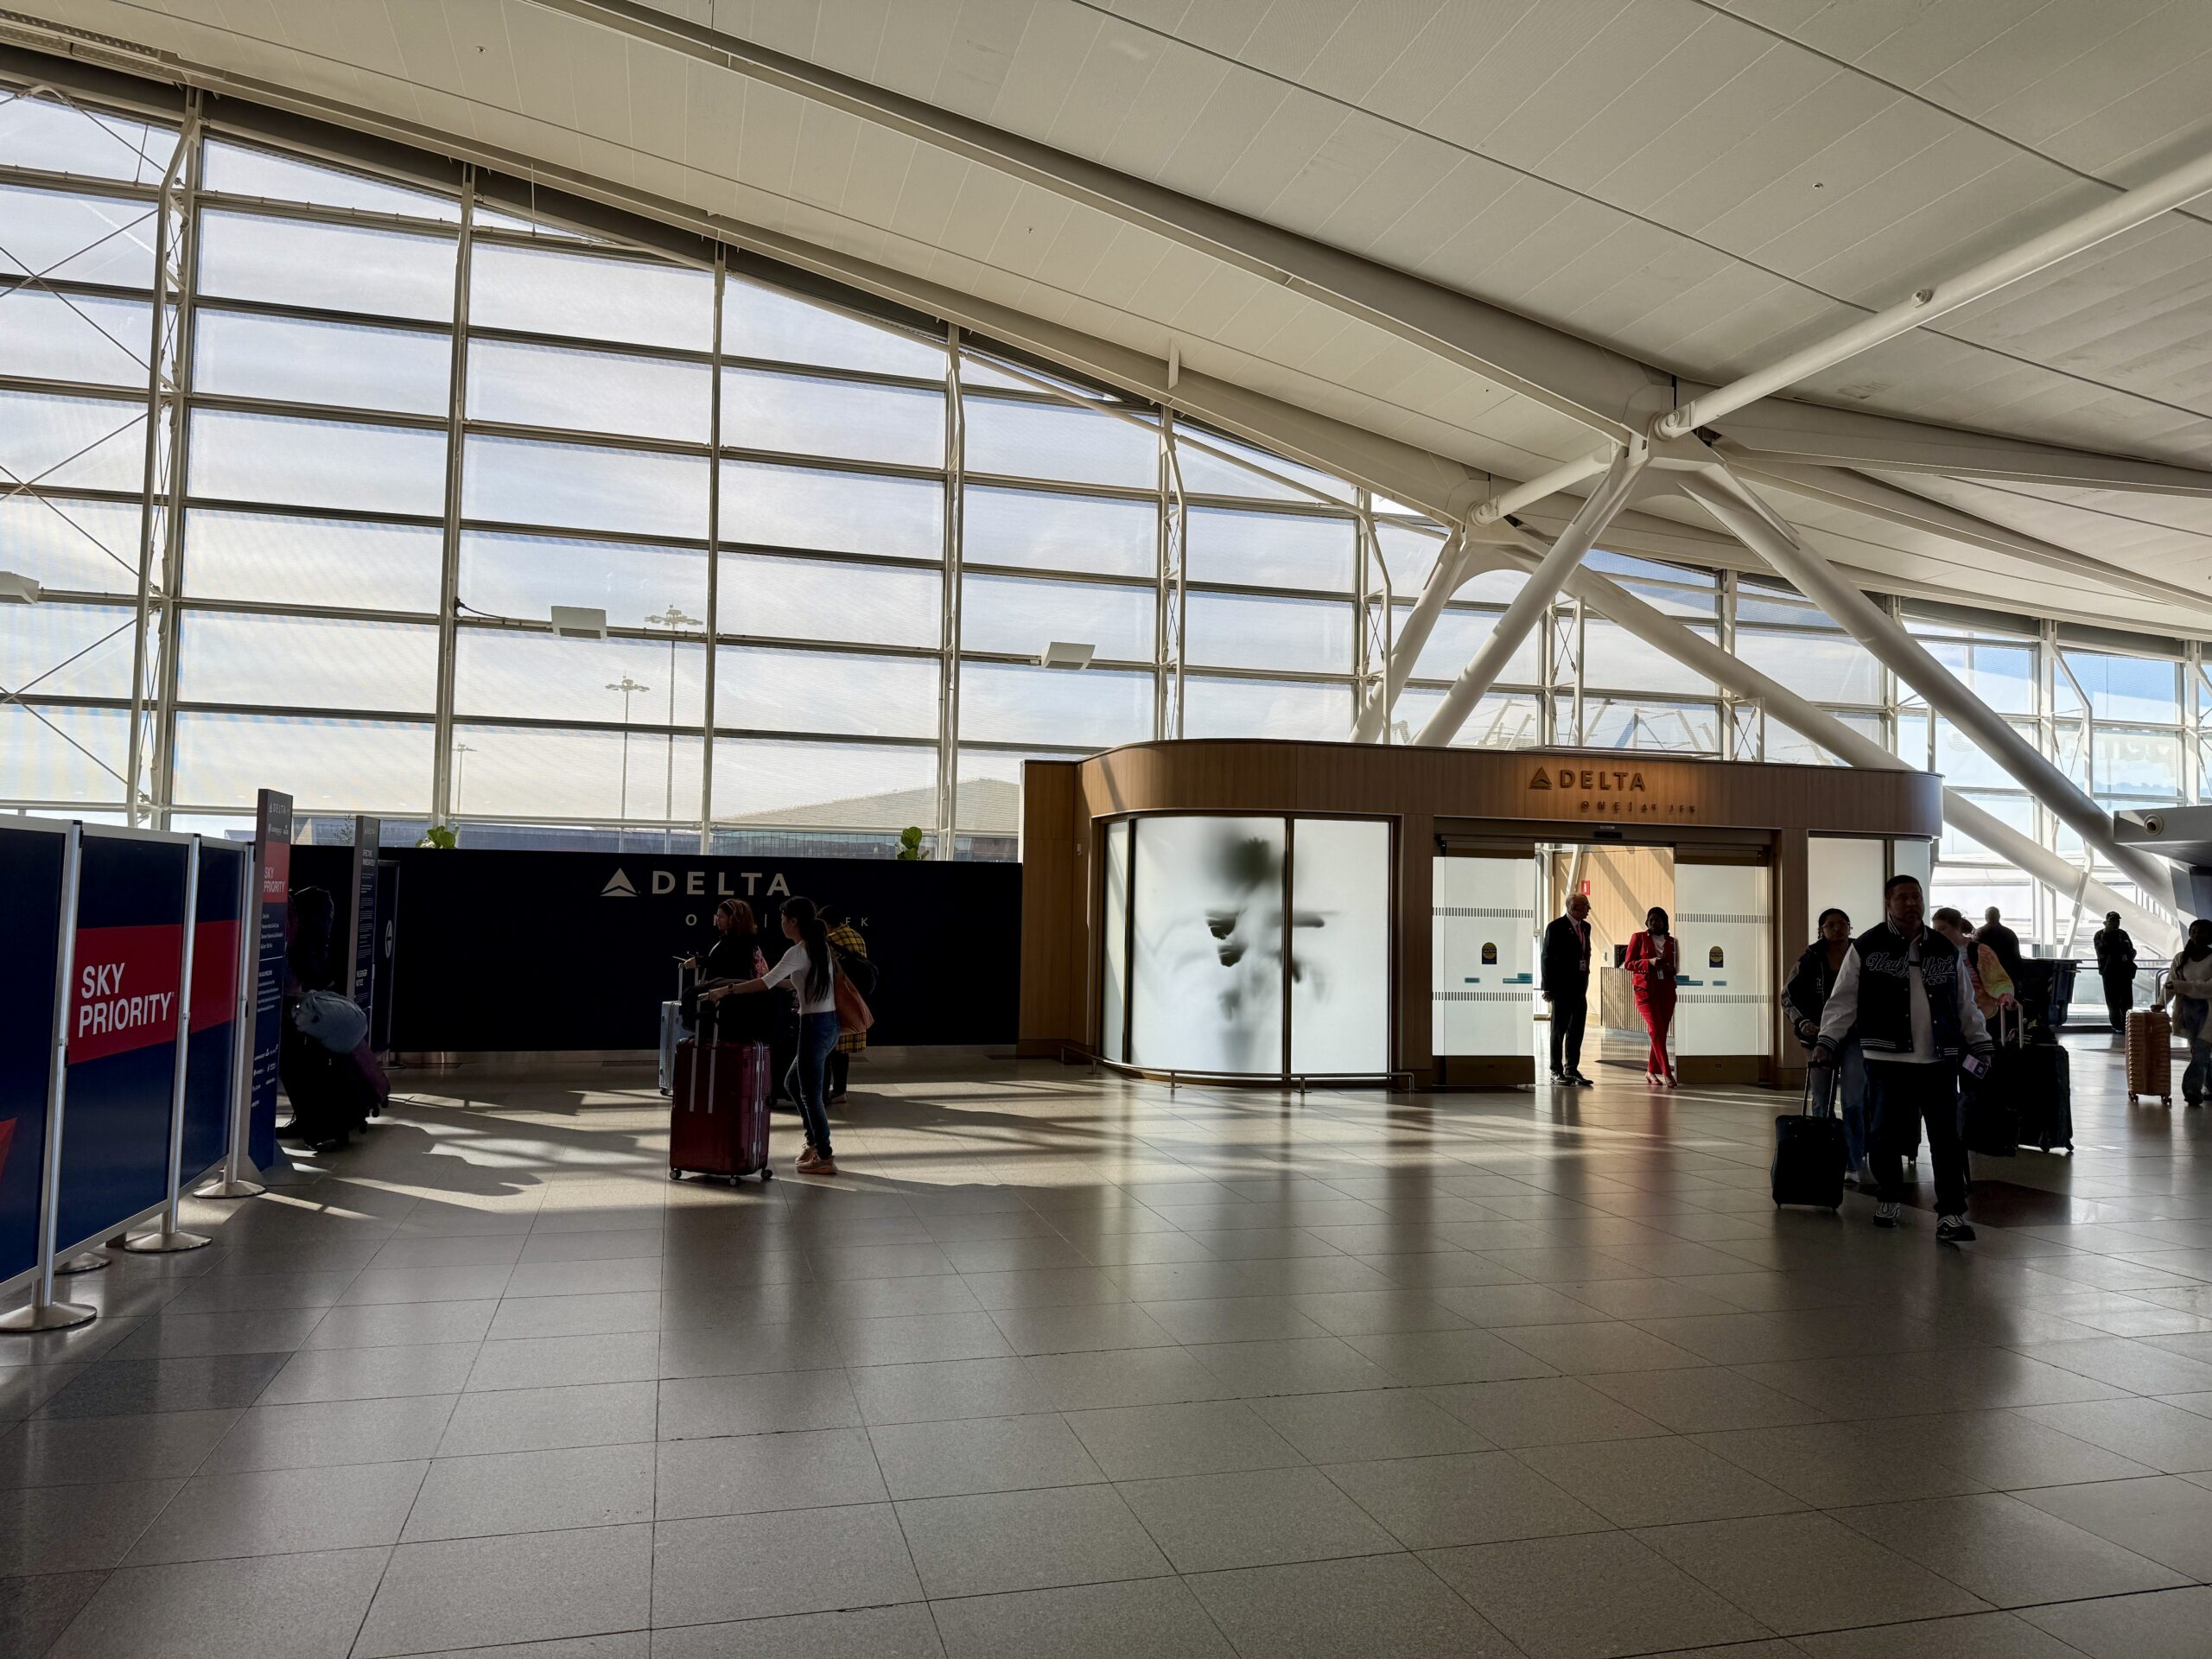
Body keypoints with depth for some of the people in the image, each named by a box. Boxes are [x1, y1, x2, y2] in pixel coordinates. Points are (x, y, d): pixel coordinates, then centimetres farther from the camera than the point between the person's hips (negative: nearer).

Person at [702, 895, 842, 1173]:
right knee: (793, 1084, 22)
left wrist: (726, 990, -19)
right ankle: (815, 1142, 27)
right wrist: (773, 977, 17)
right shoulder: (821, 947, 12)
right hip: (829, 1024, 9)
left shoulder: (798, 952, -15)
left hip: (815, 1025, -9)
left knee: (810, 1093, 1)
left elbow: (766, 984, -22)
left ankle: (825, 1158, 7)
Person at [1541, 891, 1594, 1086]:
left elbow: (1586, 953, 17)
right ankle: (1556, 1071, 7)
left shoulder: (1585, 927, 12)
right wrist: (1548, 987, -10)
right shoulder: (1556, 927, -8)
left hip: (1579, 987, 6)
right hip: (1562, 987, -6)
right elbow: (1547, 957, -8)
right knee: (1559, 1029, 1)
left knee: (1577, 1030, 7)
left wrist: (1585, 980, 9)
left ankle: (1572, 1070, 15)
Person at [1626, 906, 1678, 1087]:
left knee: (1661, 1032, 5)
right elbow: (1629, 964, 0)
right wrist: (1649, 962, -15)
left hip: (1667, 990, 4)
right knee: (1657, 1031, -13)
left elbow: (1676, 969, 20)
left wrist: (1671, 969, -4)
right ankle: (1667, 1074, -16)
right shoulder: (1639, 938, 4)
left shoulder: (1672, 941, 12)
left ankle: (1652, 1071, 16)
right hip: (1646, 990, -4)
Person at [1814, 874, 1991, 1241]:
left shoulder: (1945, 951, 12)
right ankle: (1888, 1198, 26)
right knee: (1885, 1134, 5)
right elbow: (1843, 1000, -1)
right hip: (1887, 1059, -2)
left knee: (1946, 1138, -3)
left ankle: (1951, 1214, 0)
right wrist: (1827, 1041, -9)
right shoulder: (1866, 948, 1)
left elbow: (1966, 1004, 20)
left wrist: (1980, 1044, 16)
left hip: (1939, 1060, 2)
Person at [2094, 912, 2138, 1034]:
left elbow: (2132, 950, 18)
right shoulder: (2100, 935, 1)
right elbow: (2102, 951, -14)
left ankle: (2127, 1024, 7)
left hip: (2124, 971, 3)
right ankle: (2117, 1026, 3)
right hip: (2109, 972, -3)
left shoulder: (2123, 934, 13)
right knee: (2113, 1001, -2)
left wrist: (2129, 956, -4)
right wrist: (2106, 934, -16)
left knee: (2127, 1000, -1)